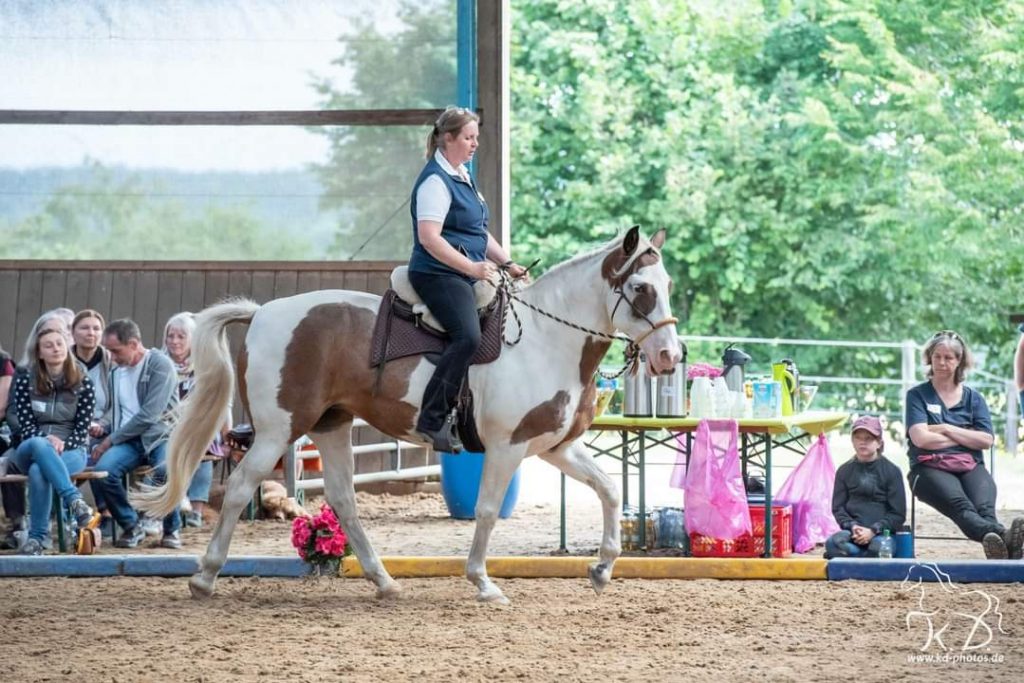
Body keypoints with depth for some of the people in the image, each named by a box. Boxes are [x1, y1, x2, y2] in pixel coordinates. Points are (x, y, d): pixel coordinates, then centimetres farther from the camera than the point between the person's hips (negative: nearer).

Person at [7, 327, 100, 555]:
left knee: (38, 470, -37)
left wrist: (61, 444, -19)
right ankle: (76, 502, -51)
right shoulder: (25, 381, 3)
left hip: (71, 451, -1)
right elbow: (26, 426, -1)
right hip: (31, 449, 1)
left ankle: (37, 537, -34)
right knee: (38, 445, -40)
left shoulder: (83, 383, 3)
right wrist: (46, 440, -21)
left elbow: (82, 429, 0)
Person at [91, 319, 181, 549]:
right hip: (129, 440, 5)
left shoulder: (160, 365, -6)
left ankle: (172, 529, -11)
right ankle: (131, 527, -7)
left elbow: (150, 415, -14)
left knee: (166, 470, -38)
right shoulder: (116, 372, 17)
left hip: (159, 434, -5)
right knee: (104, 469, -28)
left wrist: (112, 439, -12)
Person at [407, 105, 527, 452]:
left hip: (468, 275, 11)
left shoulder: (462, 176, 18)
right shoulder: (435, 180, -12)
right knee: (468, 336, -30)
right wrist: (471, 267, -24)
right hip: (437, 274, -11)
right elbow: (429, 237, -21)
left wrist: (507, 263, 15)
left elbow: (479, 232, 25)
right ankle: (433, 419, -30)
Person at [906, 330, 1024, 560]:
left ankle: (995, 543, -70)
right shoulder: (917, 395, 12)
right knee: (961, 505, -38)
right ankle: (1002, 536, -71)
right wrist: (965, 437, 4)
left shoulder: (974, 398, 20)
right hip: (930, 467, -3)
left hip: (970, 466, 3)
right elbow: (920, 438, -4)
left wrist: (947, 430, 0)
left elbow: (986, 440, 6)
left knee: (984, 506, -34)